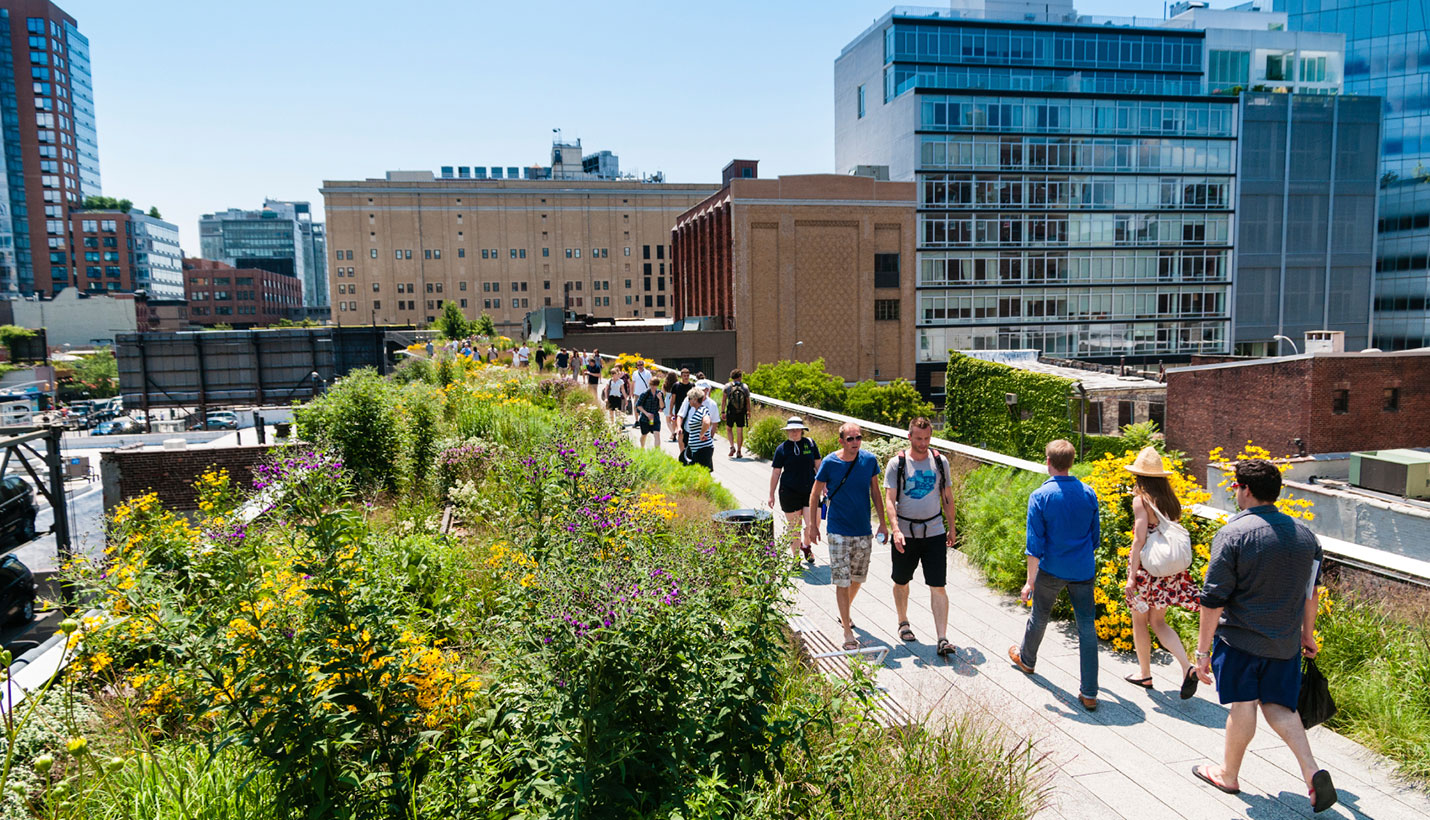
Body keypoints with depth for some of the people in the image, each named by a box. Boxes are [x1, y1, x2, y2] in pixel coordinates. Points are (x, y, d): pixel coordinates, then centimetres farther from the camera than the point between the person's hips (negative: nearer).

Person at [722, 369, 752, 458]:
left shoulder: (727, 386, -4)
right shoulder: (745, 387, -3)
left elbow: (724, 400, -3)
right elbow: (748, 401, 0)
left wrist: (722, 411, 3)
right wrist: (748, 412, 10)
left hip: (730, 412, 0)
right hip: (741, 413, 0)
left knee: (729, 429, 19)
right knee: (740, 431, 7)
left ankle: (732, 446, 3)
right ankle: (739, 452, 9)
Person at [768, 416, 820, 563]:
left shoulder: (810, 444, 3)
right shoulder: (782, 448, -2)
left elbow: (818, 465, 11)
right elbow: (775, 472, 2)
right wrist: (771, 495, 4)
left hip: (810, 490, 2)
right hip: (789, 492, -1)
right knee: (794, 527, 5)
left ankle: (806, 545, 29)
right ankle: (796, 559, 21)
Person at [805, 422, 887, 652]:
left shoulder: (869, 460, -3)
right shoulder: (830, 463, -11)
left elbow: (875, 492, 9)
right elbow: (815, 494, 1)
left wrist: (882, 523, 9)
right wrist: (812, 525, 1)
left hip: (864, 531, 4)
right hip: (839, 532, -4)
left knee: (857, 578, 16)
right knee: (842, 581, -4)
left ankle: (844, 613, 42)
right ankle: (848, 631, 3)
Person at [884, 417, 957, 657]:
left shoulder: (940, 461, 2)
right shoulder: (897, 463, -6)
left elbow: (947, 496, 11)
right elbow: (890, 499, -10)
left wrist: (951, 528, 12)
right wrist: (896, 529, -22)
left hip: (934, 532, 1)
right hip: (905, 534, -1)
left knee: (938, 587, -4)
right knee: (901, 582, 14)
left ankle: (942, 639, -3)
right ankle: (903, 623, 37)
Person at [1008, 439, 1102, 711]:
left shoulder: (1040, 496, -14)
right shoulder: (1088, 494, -2)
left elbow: (1035, 544, -14)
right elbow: (1095, 536, 8)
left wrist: (1030, 581, -9)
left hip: (1052, 570, -2)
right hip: (1083, 571, 2)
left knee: (1040, 617, 20)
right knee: (1087, 627, 5)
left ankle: (1026, 659, 45)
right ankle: (1089, 694, 7)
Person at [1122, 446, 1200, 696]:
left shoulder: (1141, 500, -13)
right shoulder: (1170, 500, 6)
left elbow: (1140, 539, -17)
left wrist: (1131, 576, -15)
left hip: (1146, 567, -6)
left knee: (1139, 621, 11)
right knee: (1158, 621, 16)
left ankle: (1144, 674, 22)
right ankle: (1186, 666, -1)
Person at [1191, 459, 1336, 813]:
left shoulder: (1232, 534, -16)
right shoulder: (1305, 535, 3)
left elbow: (1213, 600, -16)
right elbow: (1311, 593, 15)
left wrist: (1203, 650, -10)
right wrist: (1307, 634, 28)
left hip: (1240, 639, -5)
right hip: (1285, 642, 5)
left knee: (1243, 706, 7)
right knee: (1278, 705, 16)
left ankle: (1228, 775, 23)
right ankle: (1312, 772, 3)